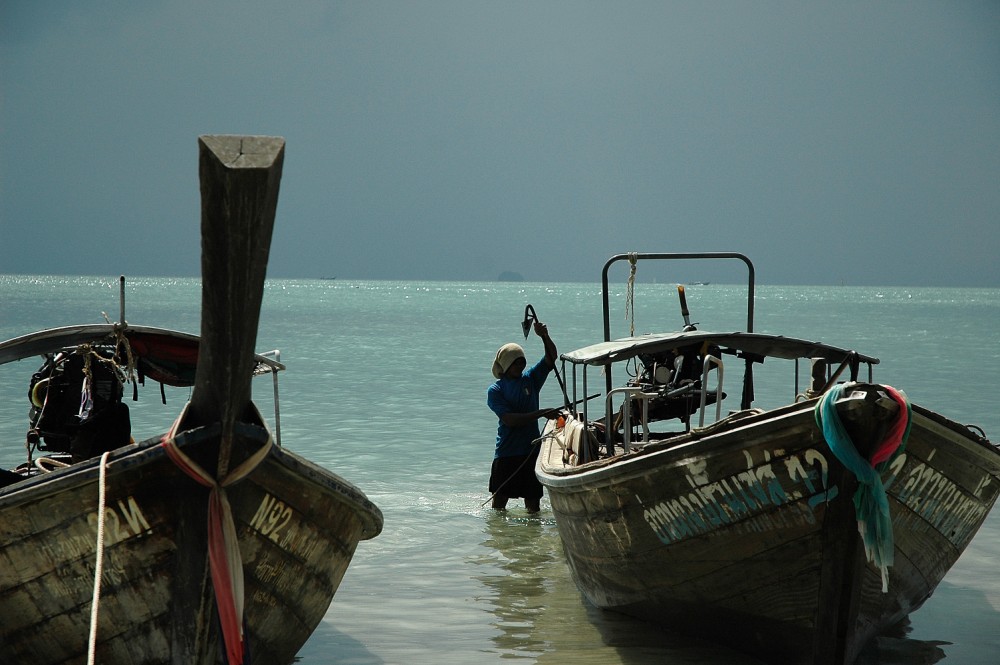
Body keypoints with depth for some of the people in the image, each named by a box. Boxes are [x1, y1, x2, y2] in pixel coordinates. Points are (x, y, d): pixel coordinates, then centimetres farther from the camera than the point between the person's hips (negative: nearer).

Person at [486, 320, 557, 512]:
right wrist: (539, 414, -21)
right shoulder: (495, 391, -3)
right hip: (506, 452, -2)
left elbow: (551, 359, -3)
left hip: (531, 449, 3)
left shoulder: (530, 378, 8)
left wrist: (544, 336, -20)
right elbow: (509, 419, -15)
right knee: (499, 499, 4)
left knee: (533, 500, 5)